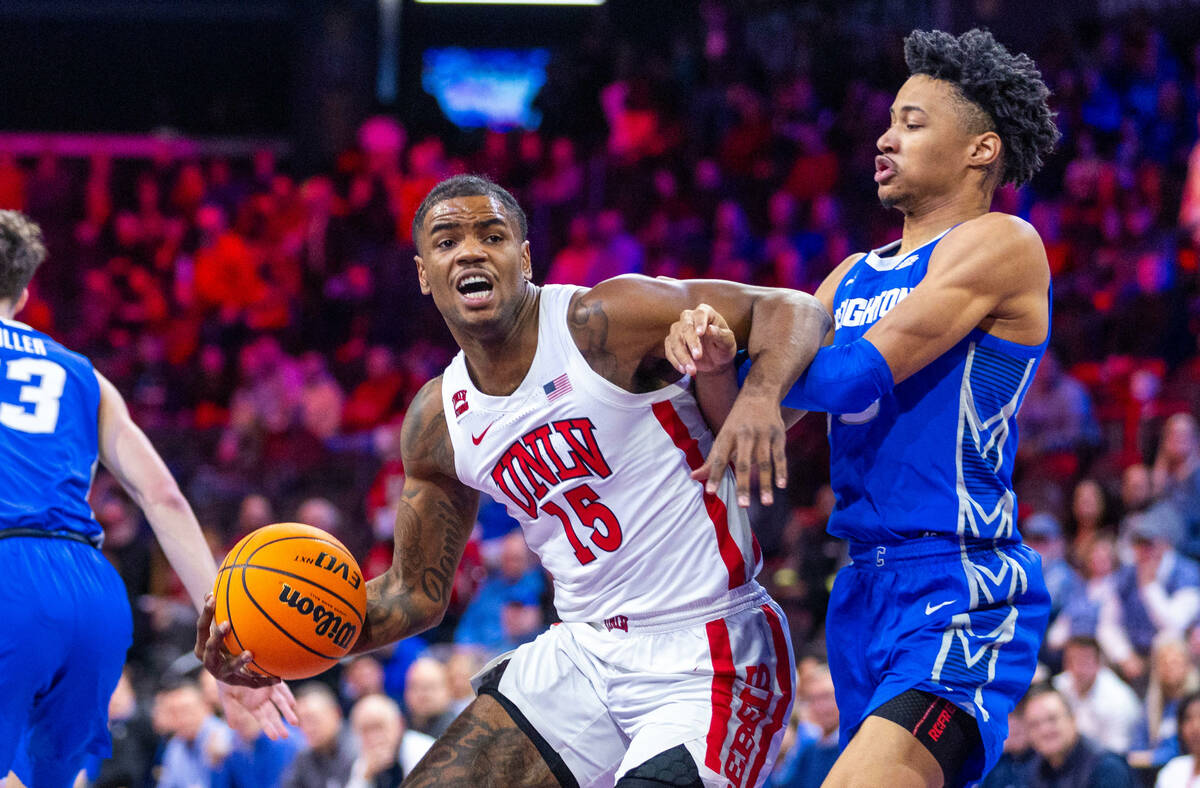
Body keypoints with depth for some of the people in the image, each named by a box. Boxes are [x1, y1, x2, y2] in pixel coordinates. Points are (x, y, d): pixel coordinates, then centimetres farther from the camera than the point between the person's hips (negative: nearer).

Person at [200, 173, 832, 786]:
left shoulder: (602, 322, -13)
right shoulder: (436, 423, 6)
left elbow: (791, 310, -16)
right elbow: (418, 594, 15)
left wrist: (759, 397, -37)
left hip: (706, 655, -6)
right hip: (587, 649, 6)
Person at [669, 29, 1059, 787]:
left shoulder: (1001, 244, -5)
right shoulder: (855, 277, 19)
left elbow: (857, 378, -13)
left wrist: (740, 357, 2)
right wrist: (714, 363, -9)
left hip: (962, 588, -8)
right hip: (866, 588, 8)